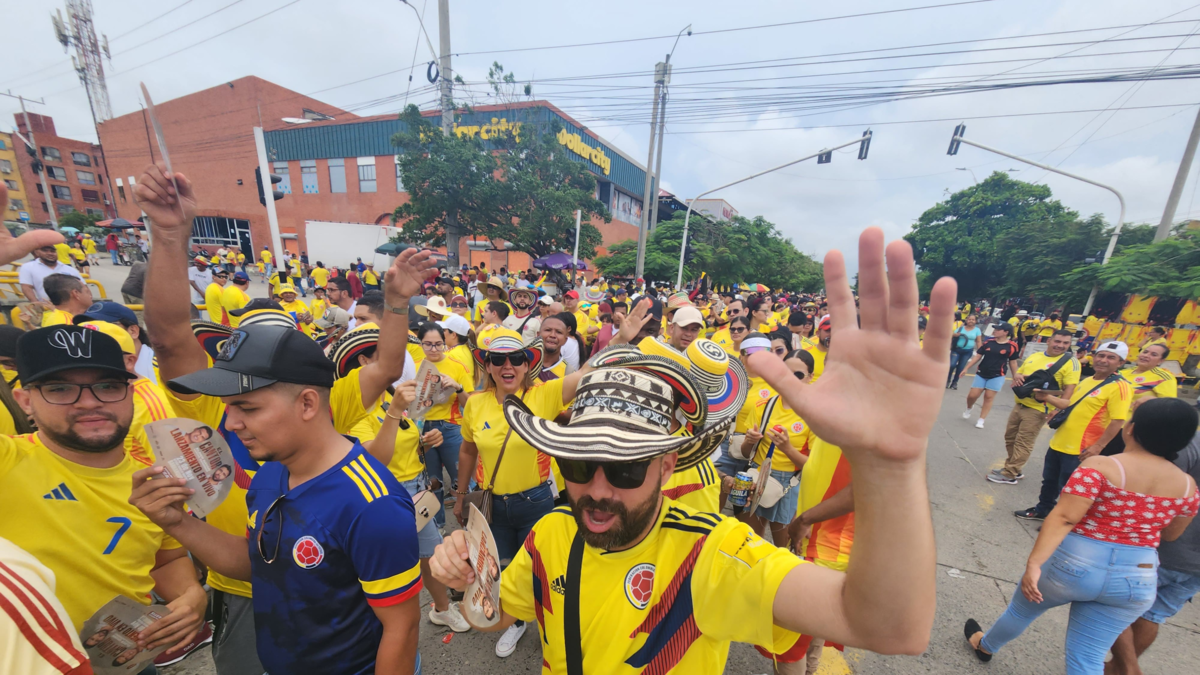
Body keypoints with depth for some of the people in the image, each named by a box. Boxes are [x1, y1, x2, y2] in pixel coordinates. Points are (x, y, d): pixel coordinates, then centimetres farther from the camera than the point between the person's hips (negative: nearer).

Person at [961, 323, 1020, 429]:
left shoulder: (1012, 346, -5)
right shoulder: (988, 342, 0)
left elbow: (1013, 362, 3)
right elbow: (978, 356, 5)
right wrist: (966, 368, 2)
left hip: (997, 376, -2)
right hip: (981, 373, 2)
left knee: (989, 397, 0)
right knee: (972, 395, 0)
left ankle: (981, 420, 8)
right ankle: (968, 408, 31)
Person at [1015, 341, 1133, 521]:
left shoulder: (1119, 387, -15)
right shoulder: (1086, 381, 9)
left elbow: (1118, 421, -19)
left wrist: (1097, 447, -21)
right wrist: (1047, 396, 6)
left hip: (1079, 450, -7)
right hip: (1058, 443, 7)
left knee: (1067, 489, 7)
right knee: (1049, 481, 21)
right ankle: (1042, 510, 37)